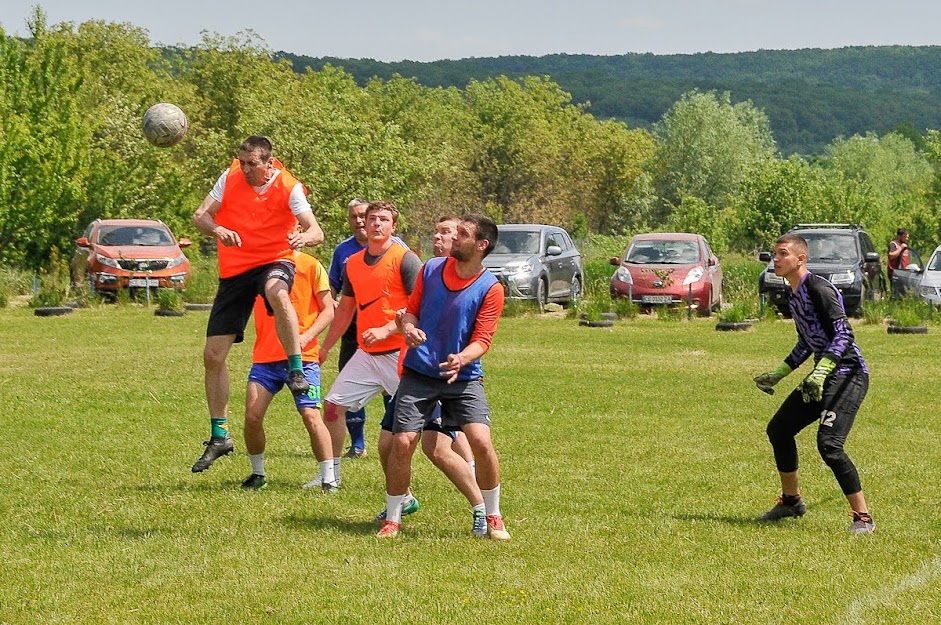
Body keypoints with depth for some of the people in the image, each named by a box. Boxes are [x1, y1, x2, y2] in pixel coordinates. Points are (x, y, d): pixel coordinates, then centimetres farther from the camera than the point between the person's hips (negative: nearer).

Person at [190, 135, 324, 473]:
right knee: (213, 354, 1)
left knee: (277, 293, -44)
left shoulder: (289, 188, -10)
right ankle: (219, 436, 14)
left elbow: (316, 232, -16)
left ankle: (297, 370, -32)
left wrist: (302, 237, -40)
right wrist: (217, 229, -26)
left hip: (274, 261, -4)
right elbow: (200, 215, -3)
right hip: (235, 269, 4)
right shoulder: (230, 178, -1)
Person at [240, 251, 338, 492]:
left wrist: (306, 336, -16)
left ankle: (329, 479, -2)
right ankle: (258, 474, 16)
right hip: (265, 356, 3)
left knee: (311, 416, -11)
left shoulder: (311, 266, 0)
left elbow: (328, 310, 0)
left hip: (302, 356, -3)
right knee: (252, 416, -4)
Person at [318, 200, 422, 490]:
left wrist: (386, 330, -21)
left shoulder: (406, 259, -8)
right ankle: (332, 474, 15)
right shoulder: (352, 263, 12)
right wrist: (325, 347, 24)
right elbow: (345, 308, 23)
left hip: (400, 353, -6)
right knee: (334, 405, 3)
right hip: (366, 354, 7)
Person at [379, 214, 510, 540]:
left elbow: (482, 340, -11)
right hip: (419, 374, 2)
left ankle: (493, 518, 5)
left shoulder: (491, 288, -9)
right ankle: (392, 520, 9)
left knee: (482, 442, -16)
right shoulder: (431, 268, 0)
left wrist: (461, 359, -31)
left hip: (463, 378, -2)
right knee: (402, 443, -8)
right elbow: (411, 310, 10)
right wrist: (409, 327, -13)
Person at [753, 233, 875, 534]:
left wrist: (820, 371, -31)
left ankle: (863, 518, -15)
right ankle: (791, 501, 34)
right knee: (778, 429, 16)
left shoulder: (819, 289, -15)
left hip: (848, 373, -10)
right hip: (824, 376, 10)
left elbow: (844, 334, -22)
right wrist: (778, 373, 27)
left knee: (828, 444, -22)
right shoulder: (793, 295, 14)